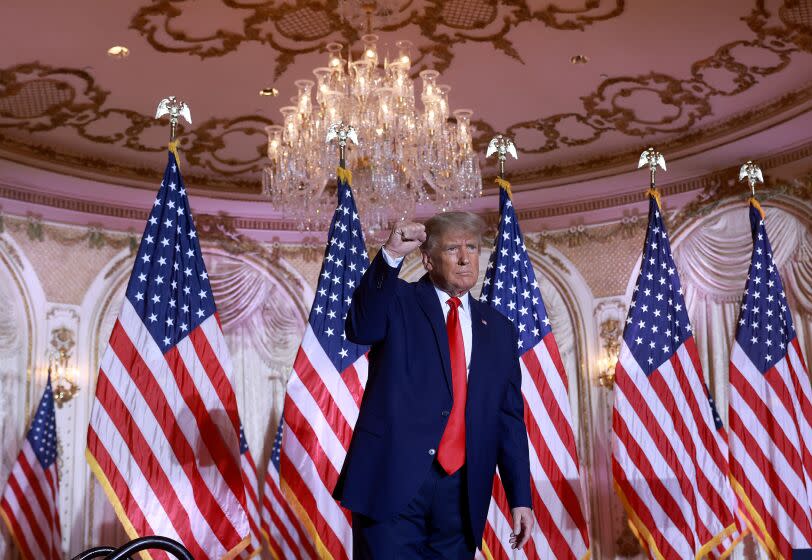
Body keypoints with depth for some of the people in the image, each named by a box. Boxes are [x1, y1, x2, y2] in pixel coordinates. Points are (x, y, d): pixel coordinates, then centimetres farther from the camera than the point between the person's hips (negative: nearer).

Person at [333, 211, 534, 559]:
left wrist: (520, 498, 8)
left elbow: (509, 418, 13)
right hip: (392, 480, -3)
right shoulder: (398, 301, 4)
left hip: (461, 490, 4)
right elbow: (360, 329, -19)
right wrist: (390, 255, -27)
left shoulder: (498, 328, 13)